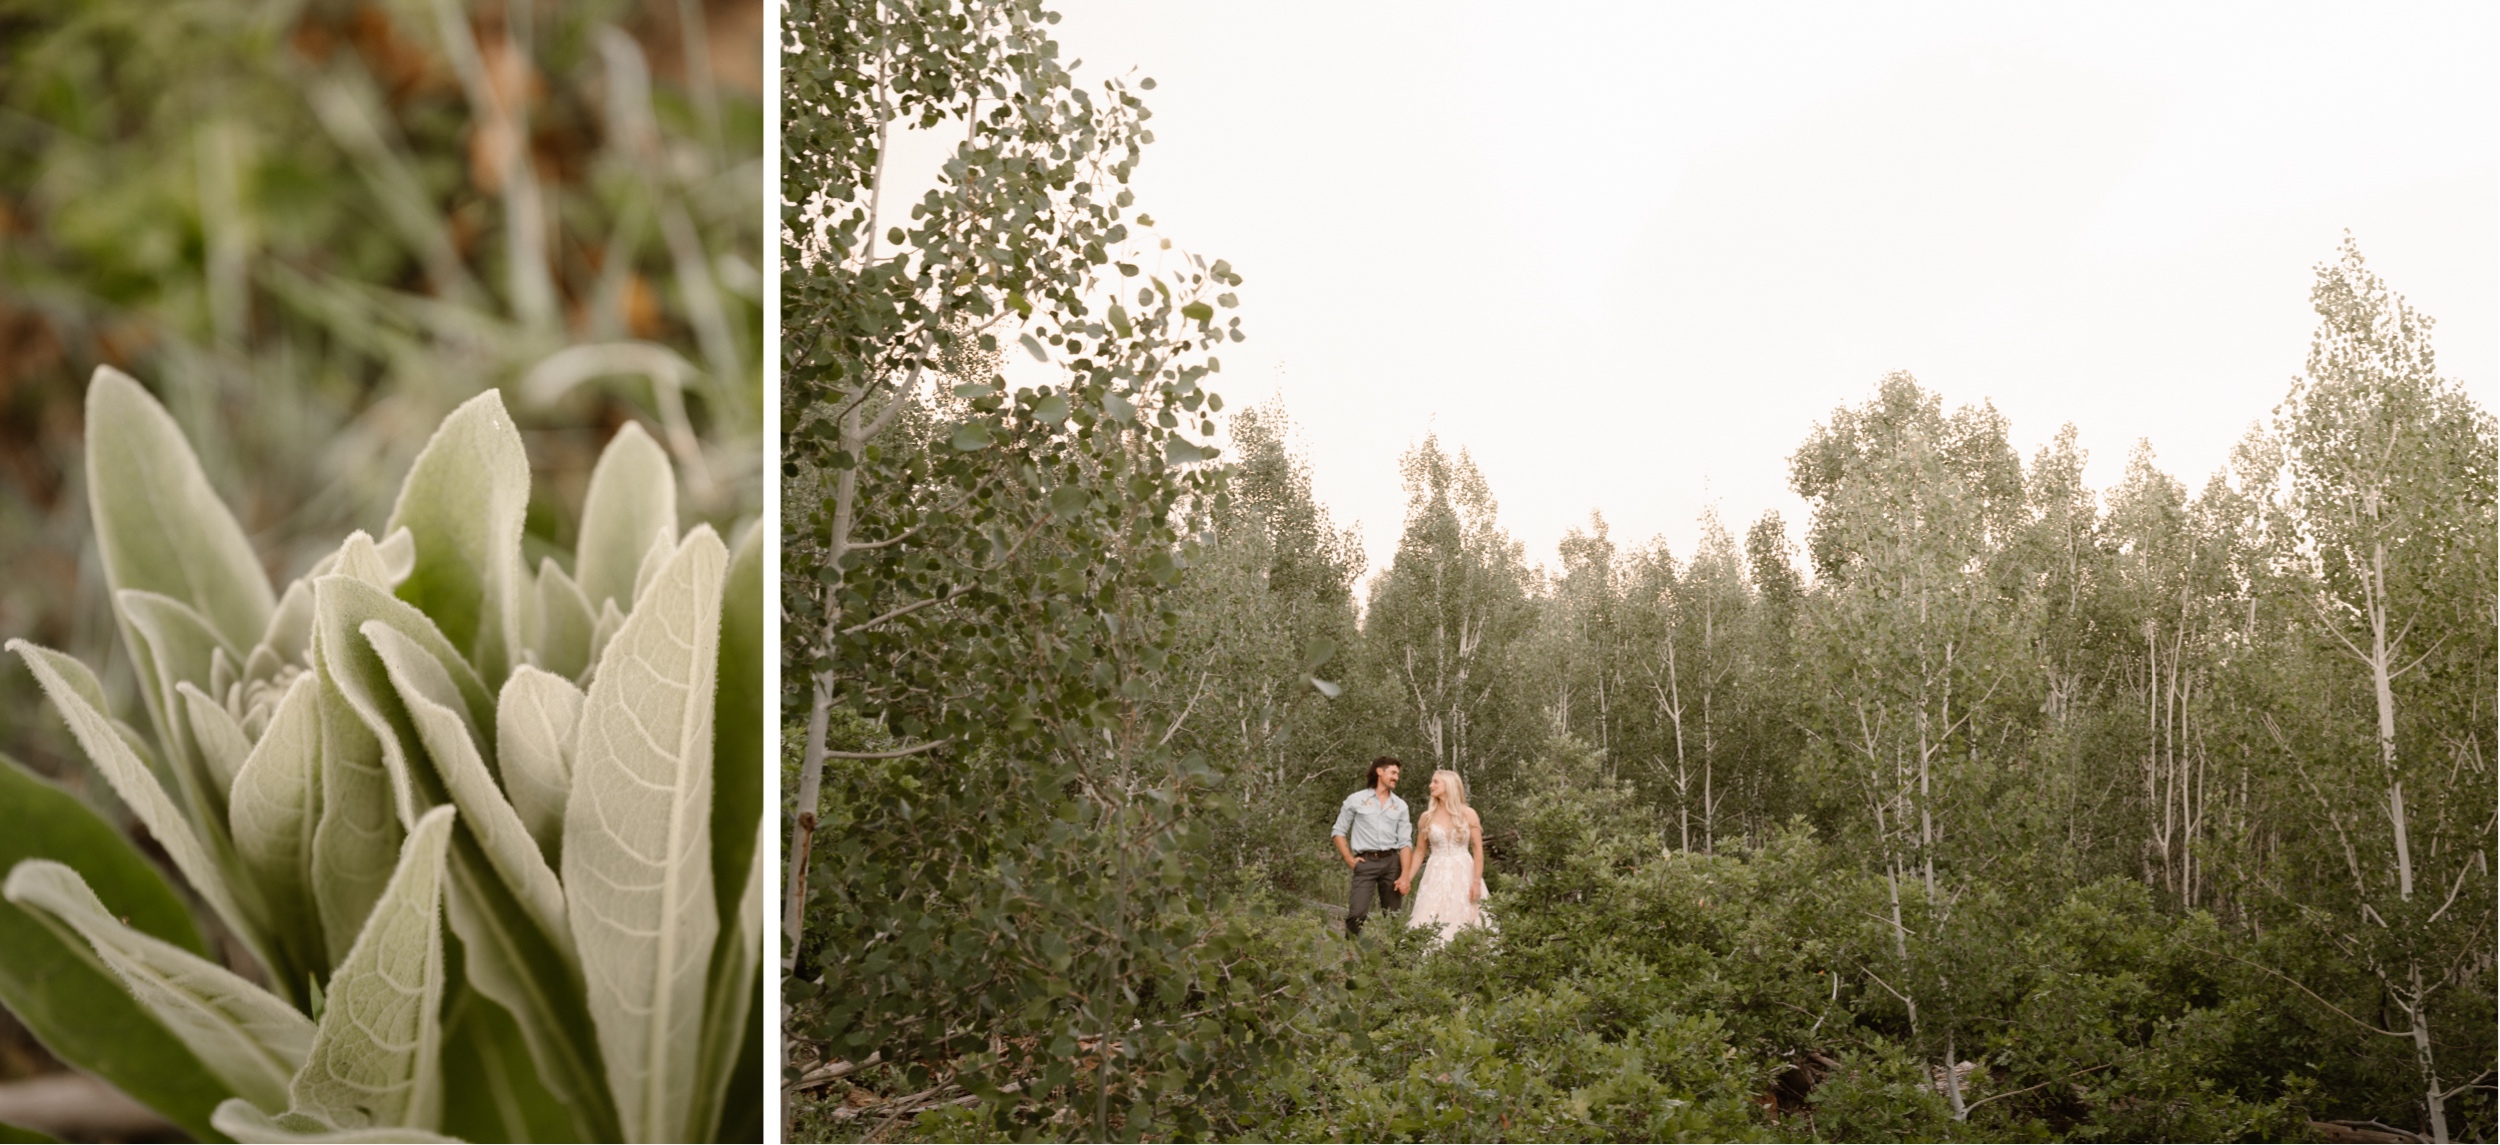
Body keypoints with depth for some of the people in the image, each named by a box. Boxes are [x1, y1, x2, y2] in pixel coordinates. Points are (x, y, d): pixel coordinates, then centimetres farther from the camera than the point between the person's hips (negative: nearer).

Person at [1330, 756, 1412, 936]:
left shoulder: (1400, 805, 11)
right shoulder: (1355, 800, 4)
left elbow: (1405, 842, 6)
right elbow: (1338, 832, 9)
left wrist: (1405, 875, -4)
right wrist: (1349, 860, -2)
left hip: (1392, 862, 3)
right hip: (1366, 862, -3)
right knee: (1357, 913, -17)